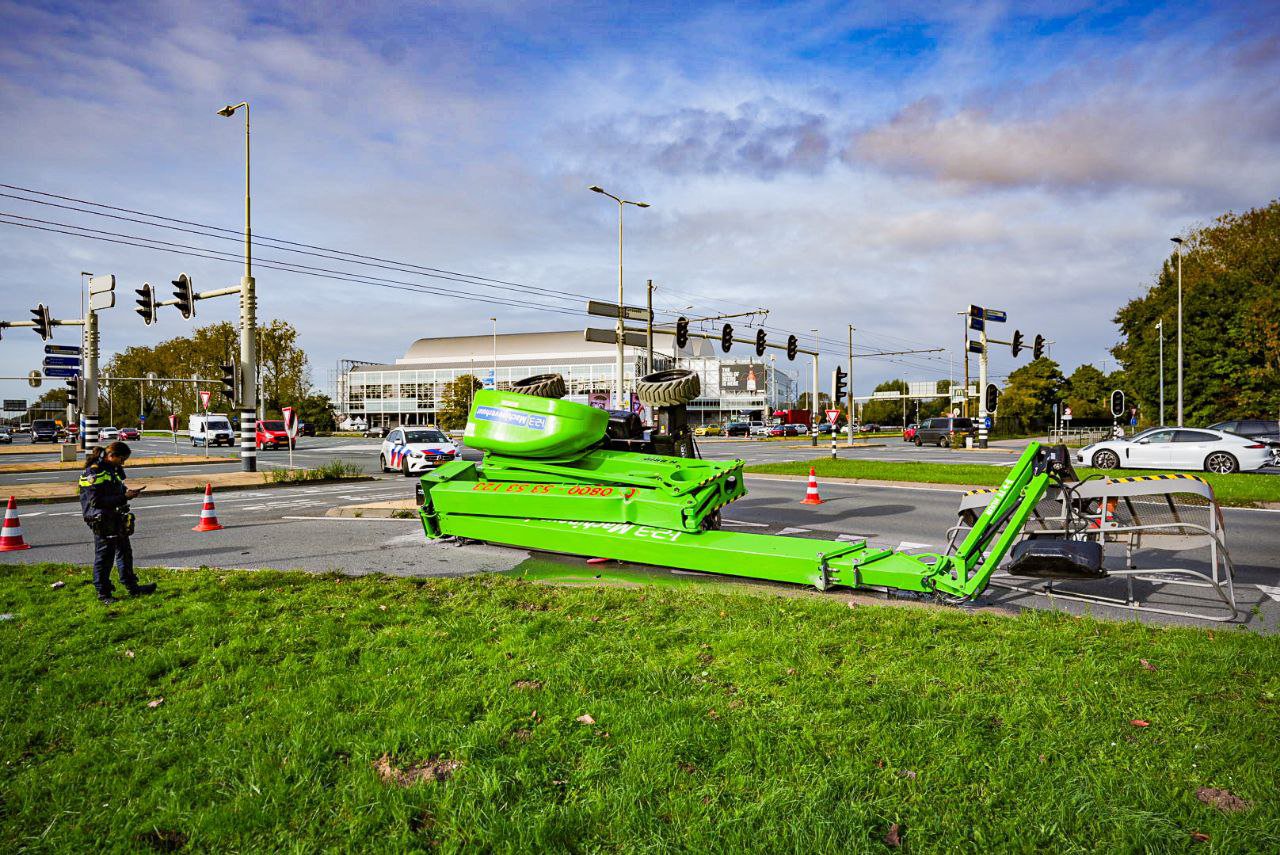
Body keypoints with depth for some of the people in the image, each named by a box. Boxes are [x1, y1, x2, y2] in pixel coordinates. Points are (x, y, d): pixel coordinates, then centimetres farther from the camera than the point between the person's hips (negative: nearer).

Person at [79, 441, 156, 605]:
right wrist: (124, 497, -24)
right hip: (102, 523, -9)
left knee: (125, 552, 16)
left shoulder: (113, 470, 10)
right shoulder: (93, 473, -18)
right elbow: (98, 502, -24)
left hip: (117, 520, 9)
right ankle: (103, 593, 14)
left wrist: (127, 492, 2)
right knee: (104, 557, 2)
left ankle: (132, 587, 26)